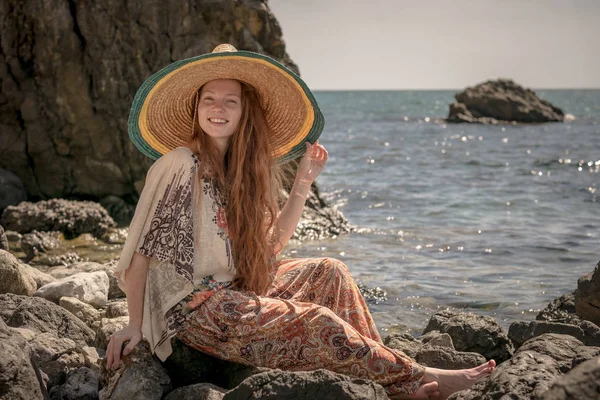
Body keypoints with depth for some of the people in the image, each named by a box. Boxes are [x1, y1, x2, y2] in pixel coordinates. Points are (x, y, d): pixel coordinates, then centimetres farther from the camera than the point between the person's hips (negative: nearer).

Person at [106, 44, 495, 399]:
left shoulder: (241, 169, 8)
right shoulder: (178, 165, -16)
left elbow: (269, 244, 9)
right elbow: (140, 251, -14)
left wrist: (303, 183, 4)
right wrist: (135, 325, -12)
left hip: (237, 289, 8)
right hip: (194, 308, -8)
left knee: (329, 272, 1)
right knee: (316, 322, -17)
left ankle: (382, 363, -7)